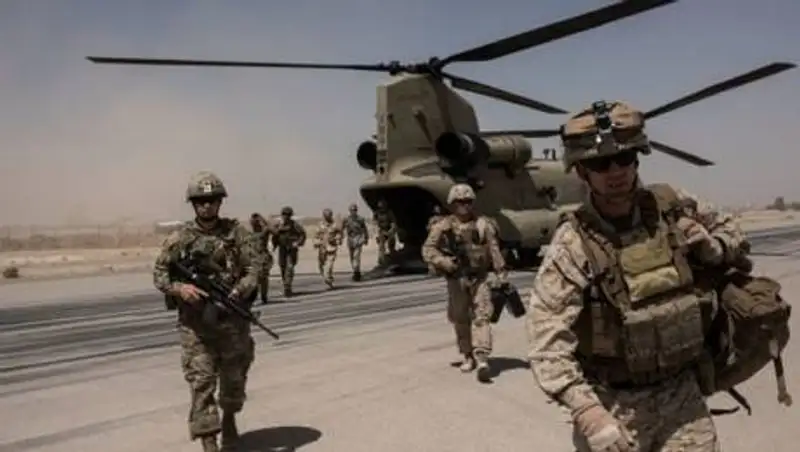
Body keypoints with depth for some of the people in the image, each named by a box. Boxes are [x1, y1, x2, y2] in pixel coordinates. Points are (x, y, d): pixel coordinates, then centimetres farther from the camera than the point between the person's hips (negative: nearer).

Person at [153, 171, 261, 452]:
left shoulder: (237, 232, -1)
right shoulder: (180, 238, 0)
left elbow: (254, 268, -5)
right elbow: (159, 273, 3)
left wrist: (238, 292, -23)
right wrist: (179, 288, -17)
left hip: (233, 320, 1)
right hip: (195, 323, -1)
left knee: (234, 378, 16)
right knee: (201, 383, -3)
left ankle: (229, 419, 45)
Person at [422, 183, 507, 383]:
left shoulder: (483, 224, 0)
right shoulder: (443, 226, -2)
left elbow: (495, 251, 3)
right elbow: (427, 249, -2)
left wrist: (502, 276, 2)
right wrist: (444, 262, -19)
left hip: (480, 278, -1)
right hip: (456, 279, 1)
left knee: (481, 317, -10)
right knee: (460, 319, 10)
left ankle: (482, 359, -16)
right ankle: (467, 357, 26)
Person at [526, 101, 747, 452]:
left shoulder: (673, 207, -4)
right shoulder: (573, 244, -18)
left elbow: (728, 227, 17)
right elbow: (548, 339, -23)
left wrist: (713, 248, -5)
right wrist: (588, 413, -32)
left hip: (682, 393, 4)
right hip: (614, 404, -4)